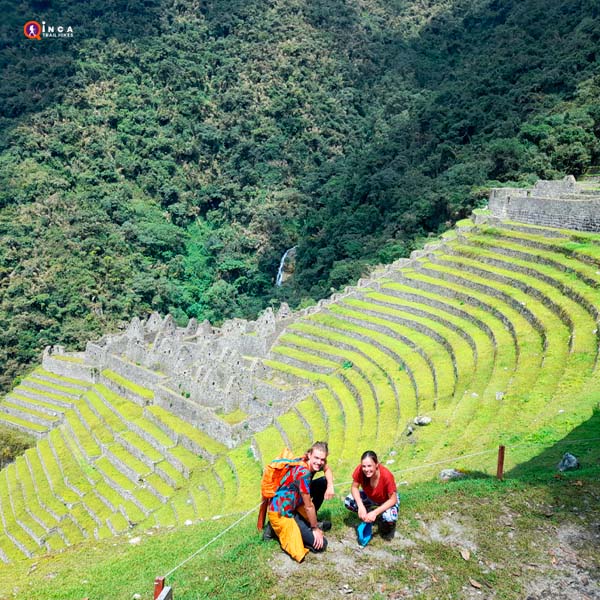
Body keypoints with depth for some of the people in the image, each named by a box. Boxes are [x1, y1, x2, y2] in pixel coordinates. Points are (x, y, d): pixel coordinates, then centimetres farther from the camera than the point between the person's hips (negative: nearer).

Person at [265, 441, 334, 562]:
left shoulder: (312, 463, -6)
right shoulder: (303, 473, -30)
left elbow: (327, 469, 18)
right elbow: (309, 506, -21)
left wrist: (330, 486, -2)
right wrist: (315, 528, -7)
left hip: (294, 505, 9)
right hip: (281, 513, -9)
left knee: (324, 482, 8)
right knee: (321, 544, -11)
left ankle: (309, 522, 18)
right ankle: (276, 529, 1)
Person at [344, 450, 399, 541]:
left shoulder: (386, 475, -38)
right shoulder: (360, 470, -31)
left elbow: (393, 499, -28)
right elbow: (354, 487, -16)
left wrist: (375, 512, -37)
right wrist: (361, 506, -32)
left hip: (387, 500, -4)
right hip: (370, 497, 4)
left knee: (389, 517, -36)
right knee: (348, 502, -20)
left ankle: (387, 525, 3)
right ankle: (367, 518, 8)